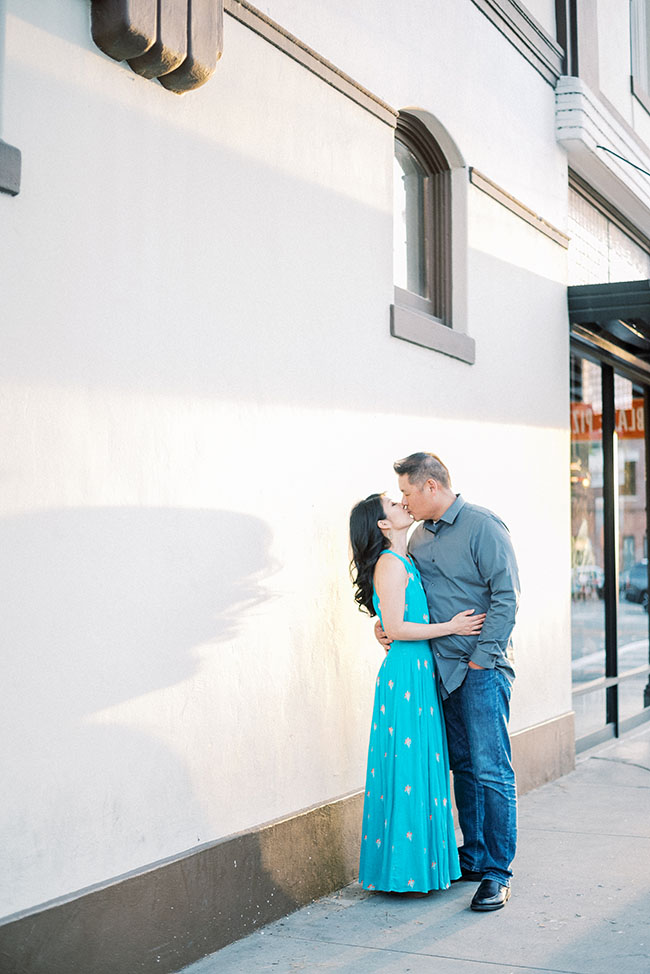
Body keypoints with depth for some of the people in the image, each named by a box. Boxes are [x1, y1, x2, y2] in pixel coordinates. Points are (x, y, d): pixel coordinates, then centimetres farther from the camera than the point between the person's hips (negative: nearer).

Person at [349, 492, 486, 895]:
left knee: (426, 767, 12)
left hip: (420, 673, 9)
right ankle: (406, 868, 4)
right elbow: (395, 628, -17)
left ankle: (424, 860, 20)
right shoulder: (390, 564, -12)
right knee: (410, 769, -4)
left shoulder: (405, 562, 16)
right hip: (405, 673, -9)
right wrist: (450, 627, -12)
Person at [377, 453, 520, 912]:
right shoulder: (419, 536, 13)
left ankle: (497, 873, -1)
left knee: (491, 770, -7)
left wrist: (481, 658, -14)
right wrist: (386, 624, 3)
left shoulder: (483, 526, -9)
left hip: (482, 668, -7)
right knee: (464, 766, 12)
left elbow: (506, 598, -13)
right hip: (444, 667, 7)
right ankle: (474, 857, 23)